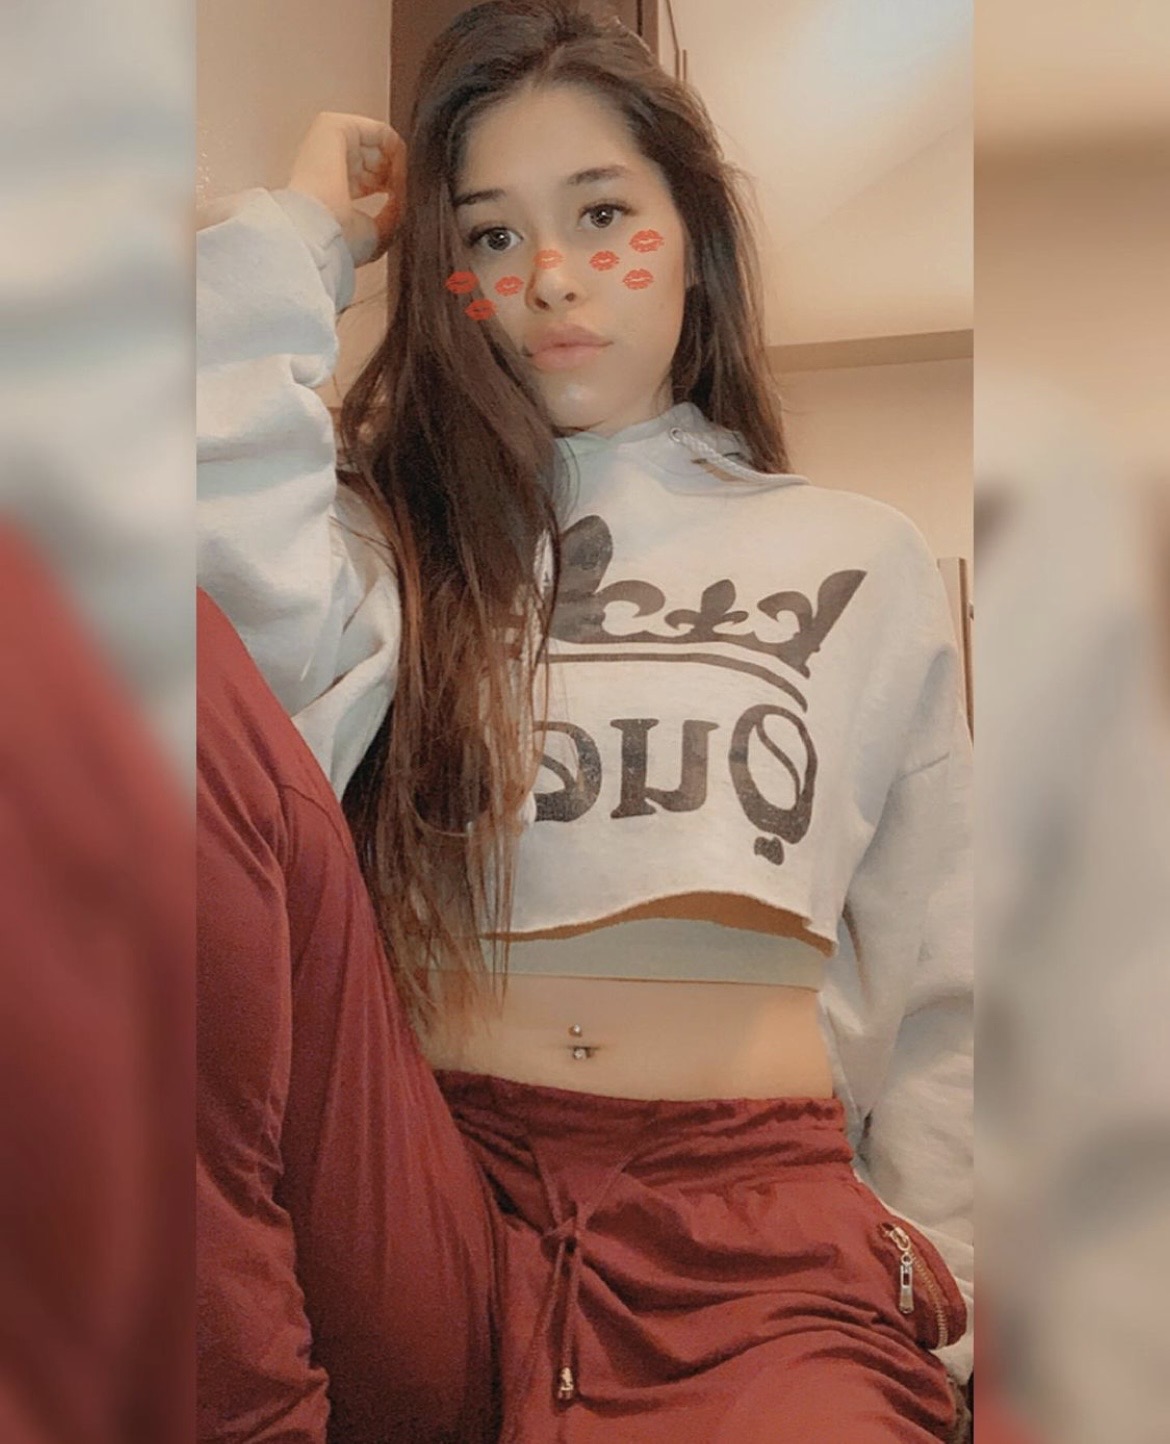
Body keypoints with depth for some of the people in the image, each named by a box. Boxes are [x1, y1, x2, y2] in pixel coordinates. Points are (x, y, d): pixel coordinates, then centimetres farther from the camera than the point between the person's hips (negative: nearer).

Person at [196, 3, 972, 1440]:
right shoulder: (390, 527, 15)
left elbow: (936, 990, 15)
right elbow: (251, 617, -12)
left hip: (753, 1227, -1)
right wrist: (294, 242, 1)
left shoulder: (862, 563, 16)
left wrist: (933, 1272, 4)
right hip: (422, 1204, 3)